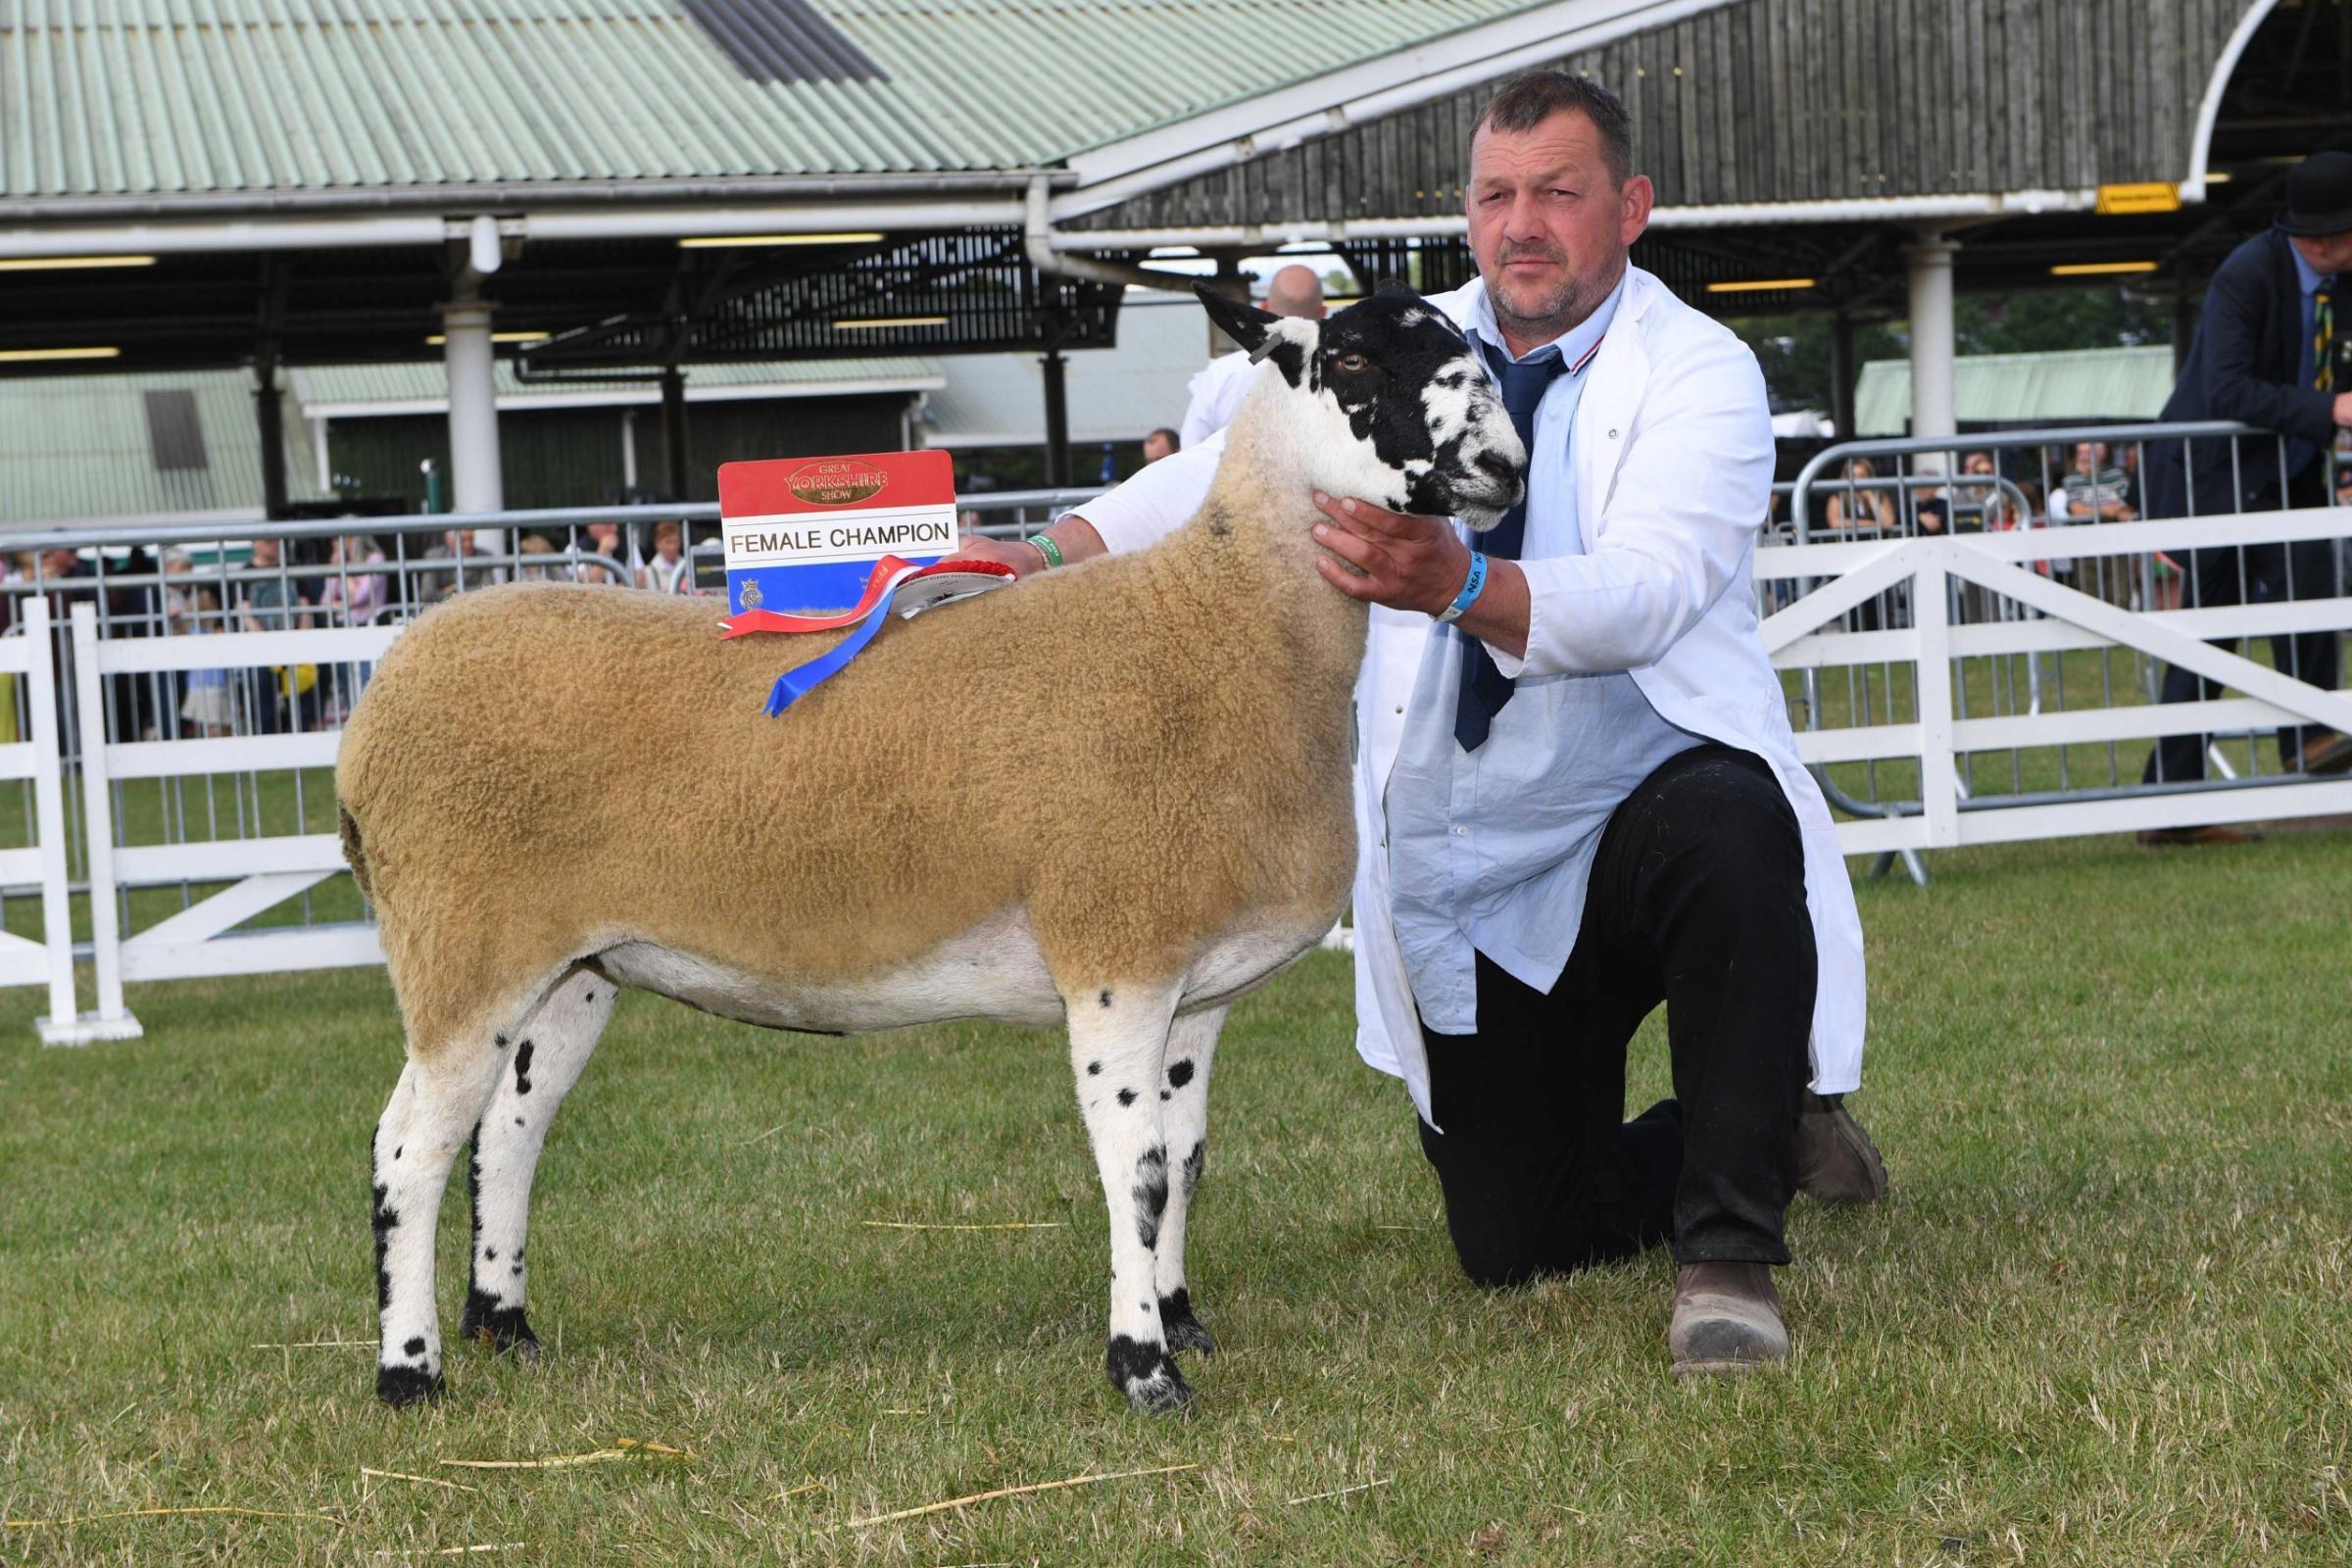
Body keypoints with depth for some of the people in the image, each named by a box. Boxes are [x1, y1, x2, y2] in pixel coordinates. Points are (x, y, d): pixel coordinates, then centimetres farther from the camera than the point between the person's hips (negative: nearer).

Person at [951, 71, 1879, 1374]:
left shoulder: (1699, 373, -8)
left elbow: (1642, 592, -25)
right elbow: (1239, 467, -1)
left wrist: (1458, 584, -44)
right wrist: (1051, 552, -18)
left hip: (1654, 792, -4)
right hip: (1468, 876, 4)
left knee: (1732, 832, -40)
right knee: (1515, 1248, 4)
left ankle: (1729, 1248, -25)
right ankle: (1767, 1128, 34)